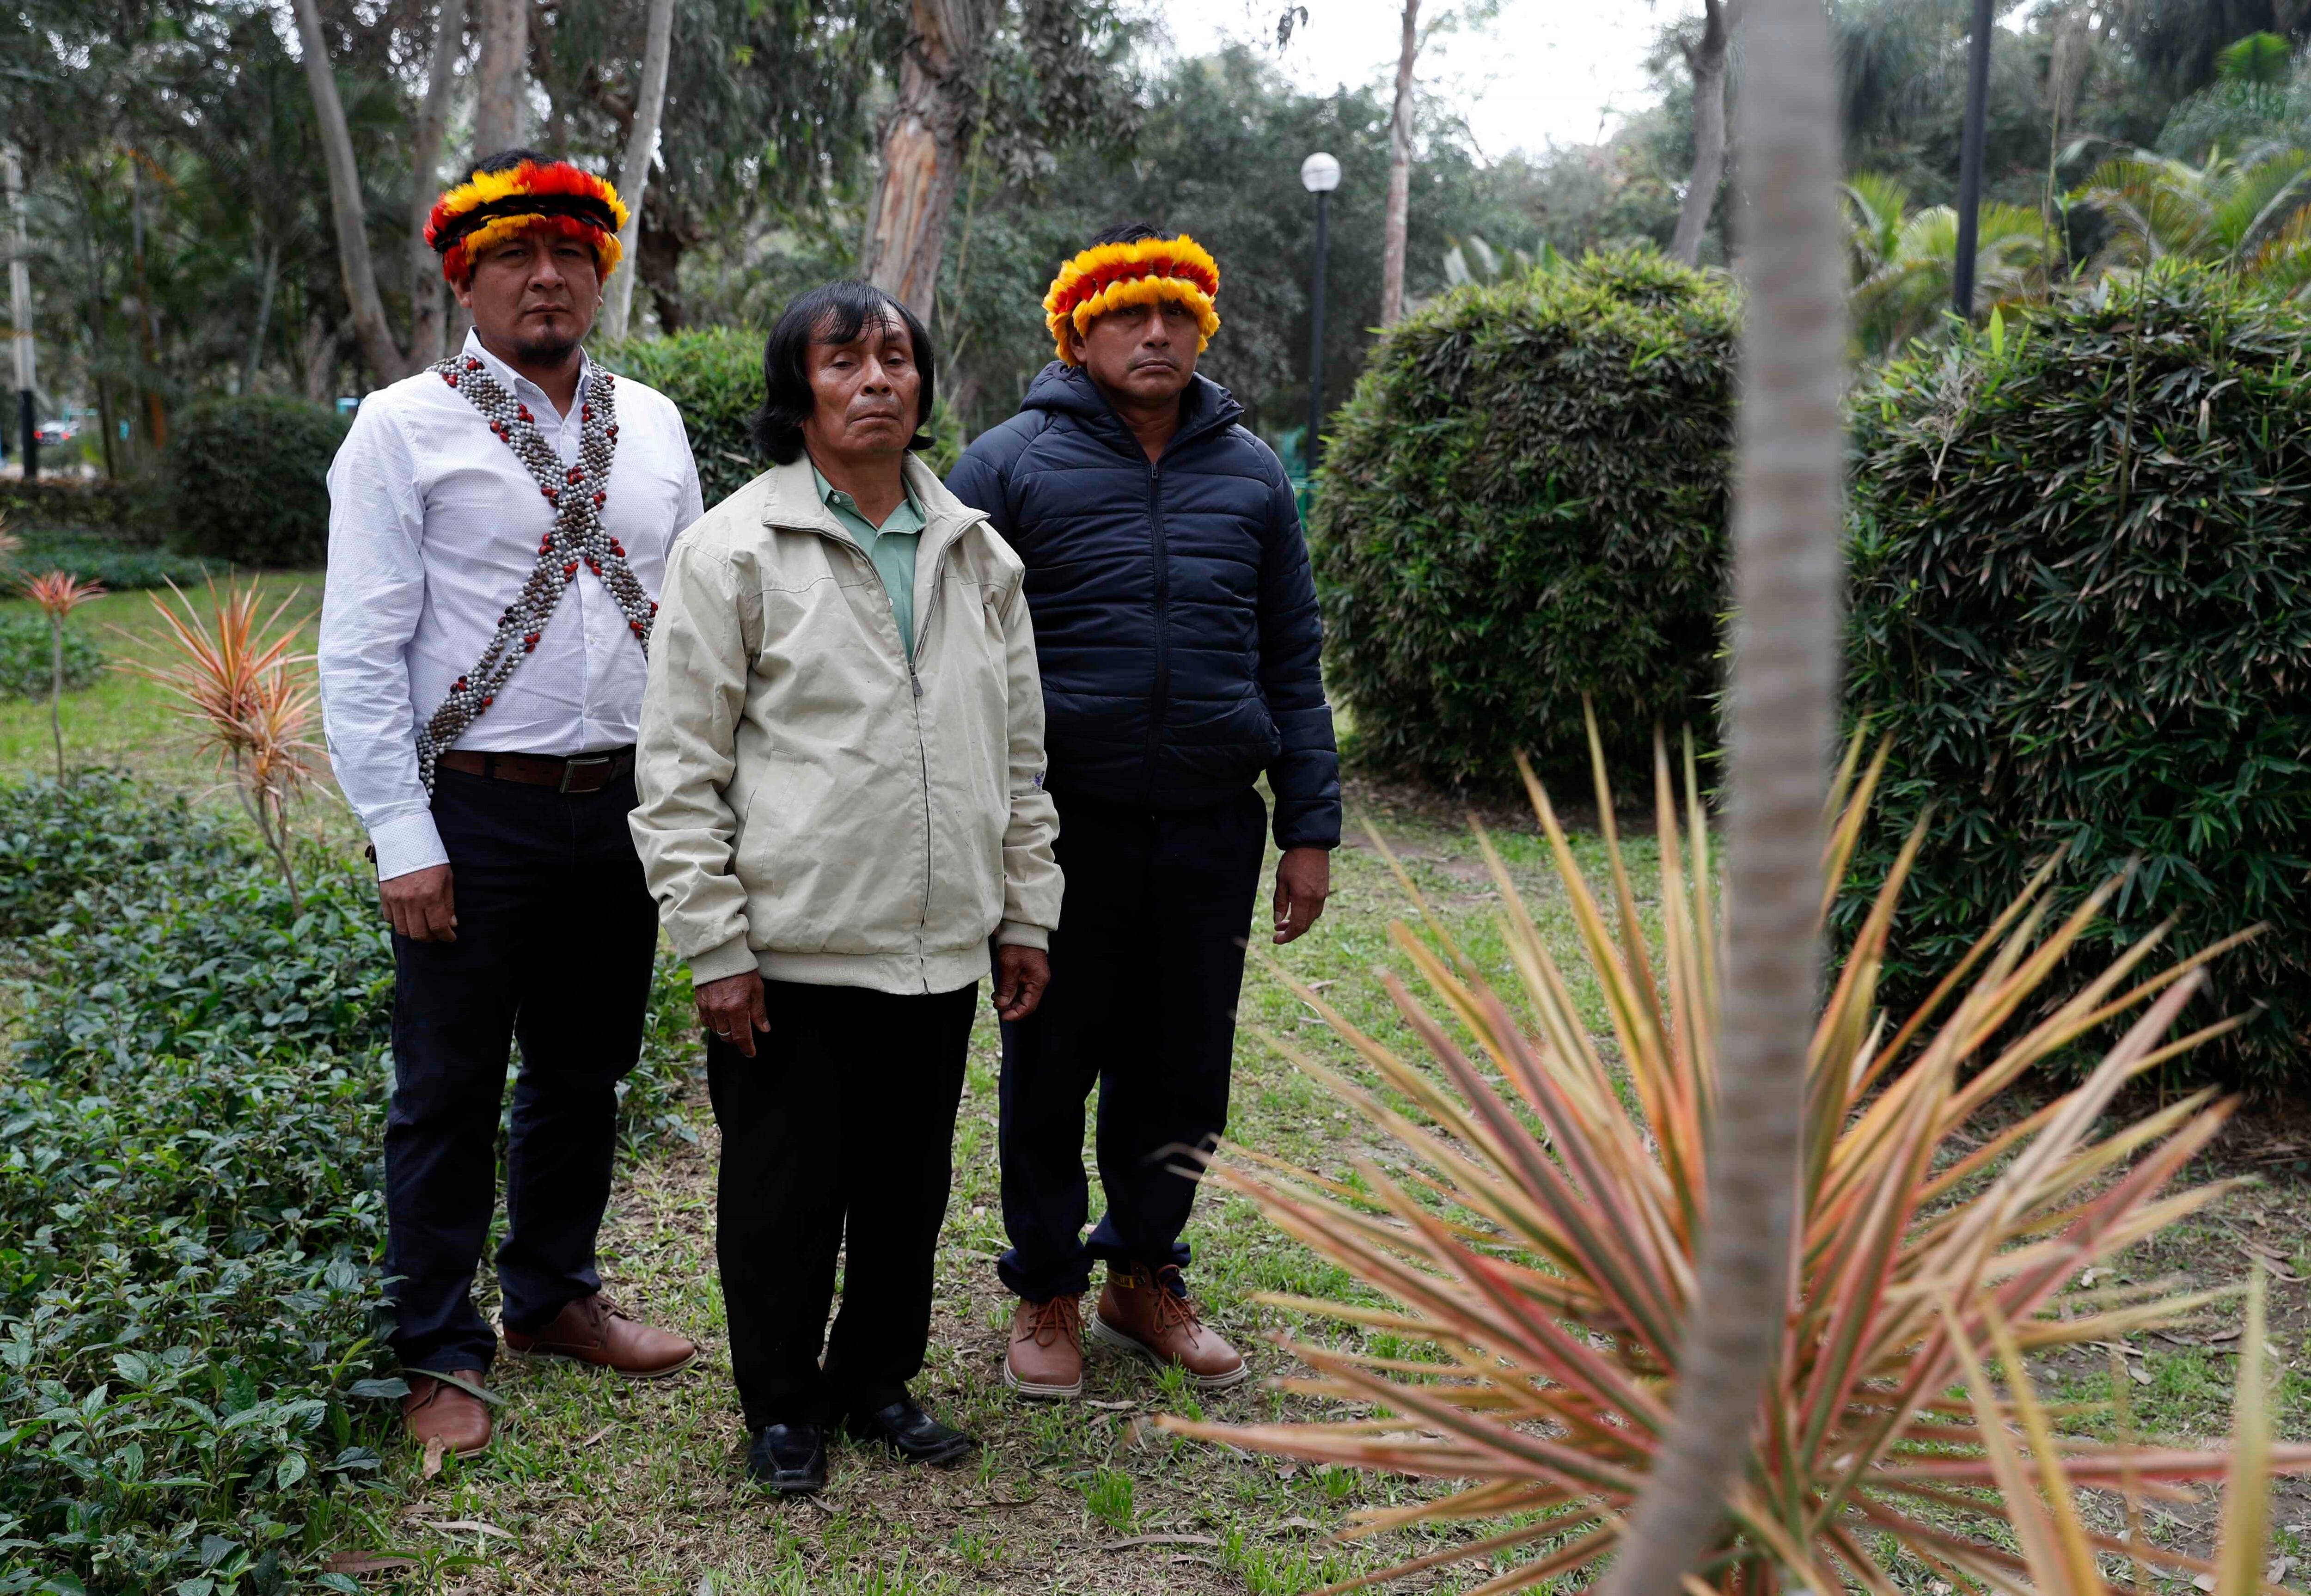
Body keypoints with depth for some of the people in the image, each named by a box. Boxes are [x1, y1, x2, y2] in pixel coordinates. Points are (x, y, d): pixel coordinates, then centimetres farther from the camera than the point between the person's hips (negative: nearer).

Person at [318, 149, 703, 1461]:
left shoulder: (653, 425, 10)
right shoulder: (404, 428, -4)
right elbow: (360, 650, -7)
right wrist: (403, 839, -12)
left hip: (624, 807, 5)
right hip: (477, 812, -4)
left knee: (588, 1071, 16)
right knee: (452, 1092, 6)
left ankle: (555, 1296, 37)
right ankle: (441, 1353, 23)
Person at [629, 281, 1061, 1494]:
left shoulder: (977, 554, 9)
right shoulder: (735, 549, -6)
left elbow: (1019, 750, 14)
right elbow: (680, 768, -8)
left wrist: (1027, 912, 11)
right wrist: (715, 948, -11)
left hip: (943, 946, 5)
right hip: (794, 946, -4)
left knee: (910, 1186, 16)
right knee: (784, 1191, 9)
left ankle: (878, 1379, 37)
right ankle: (782, 1406, 31)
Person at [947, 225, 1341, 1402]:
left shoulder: (1251, 474, 11)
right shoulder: (1012, 465, 0)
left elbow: (1292, 663, 13)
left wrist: (1309, 829, 8)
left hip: (1212, 828, 3)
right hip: (1065, 824, -3)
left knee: (1181, 1075, 12)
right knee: (1050, 1068, 8)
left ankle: (1144, 1275, 31)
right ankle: (1047, 1292, 26)